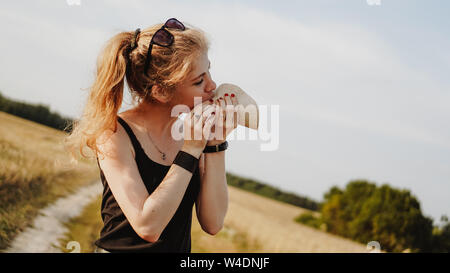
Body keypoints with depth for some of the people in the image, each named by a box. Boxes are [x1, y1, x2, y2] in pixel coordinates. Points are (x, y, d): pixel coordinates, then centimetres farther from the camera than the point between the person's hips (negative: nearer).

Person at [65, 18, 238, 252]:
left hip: (180, 250, 3)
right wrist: (190, 152, -17)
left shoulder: (192, 131, 1)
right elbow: (148, 226, -19)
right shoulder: (115, 134, -10)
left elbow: (212, 224, -3)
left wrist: (216, 144, -8)